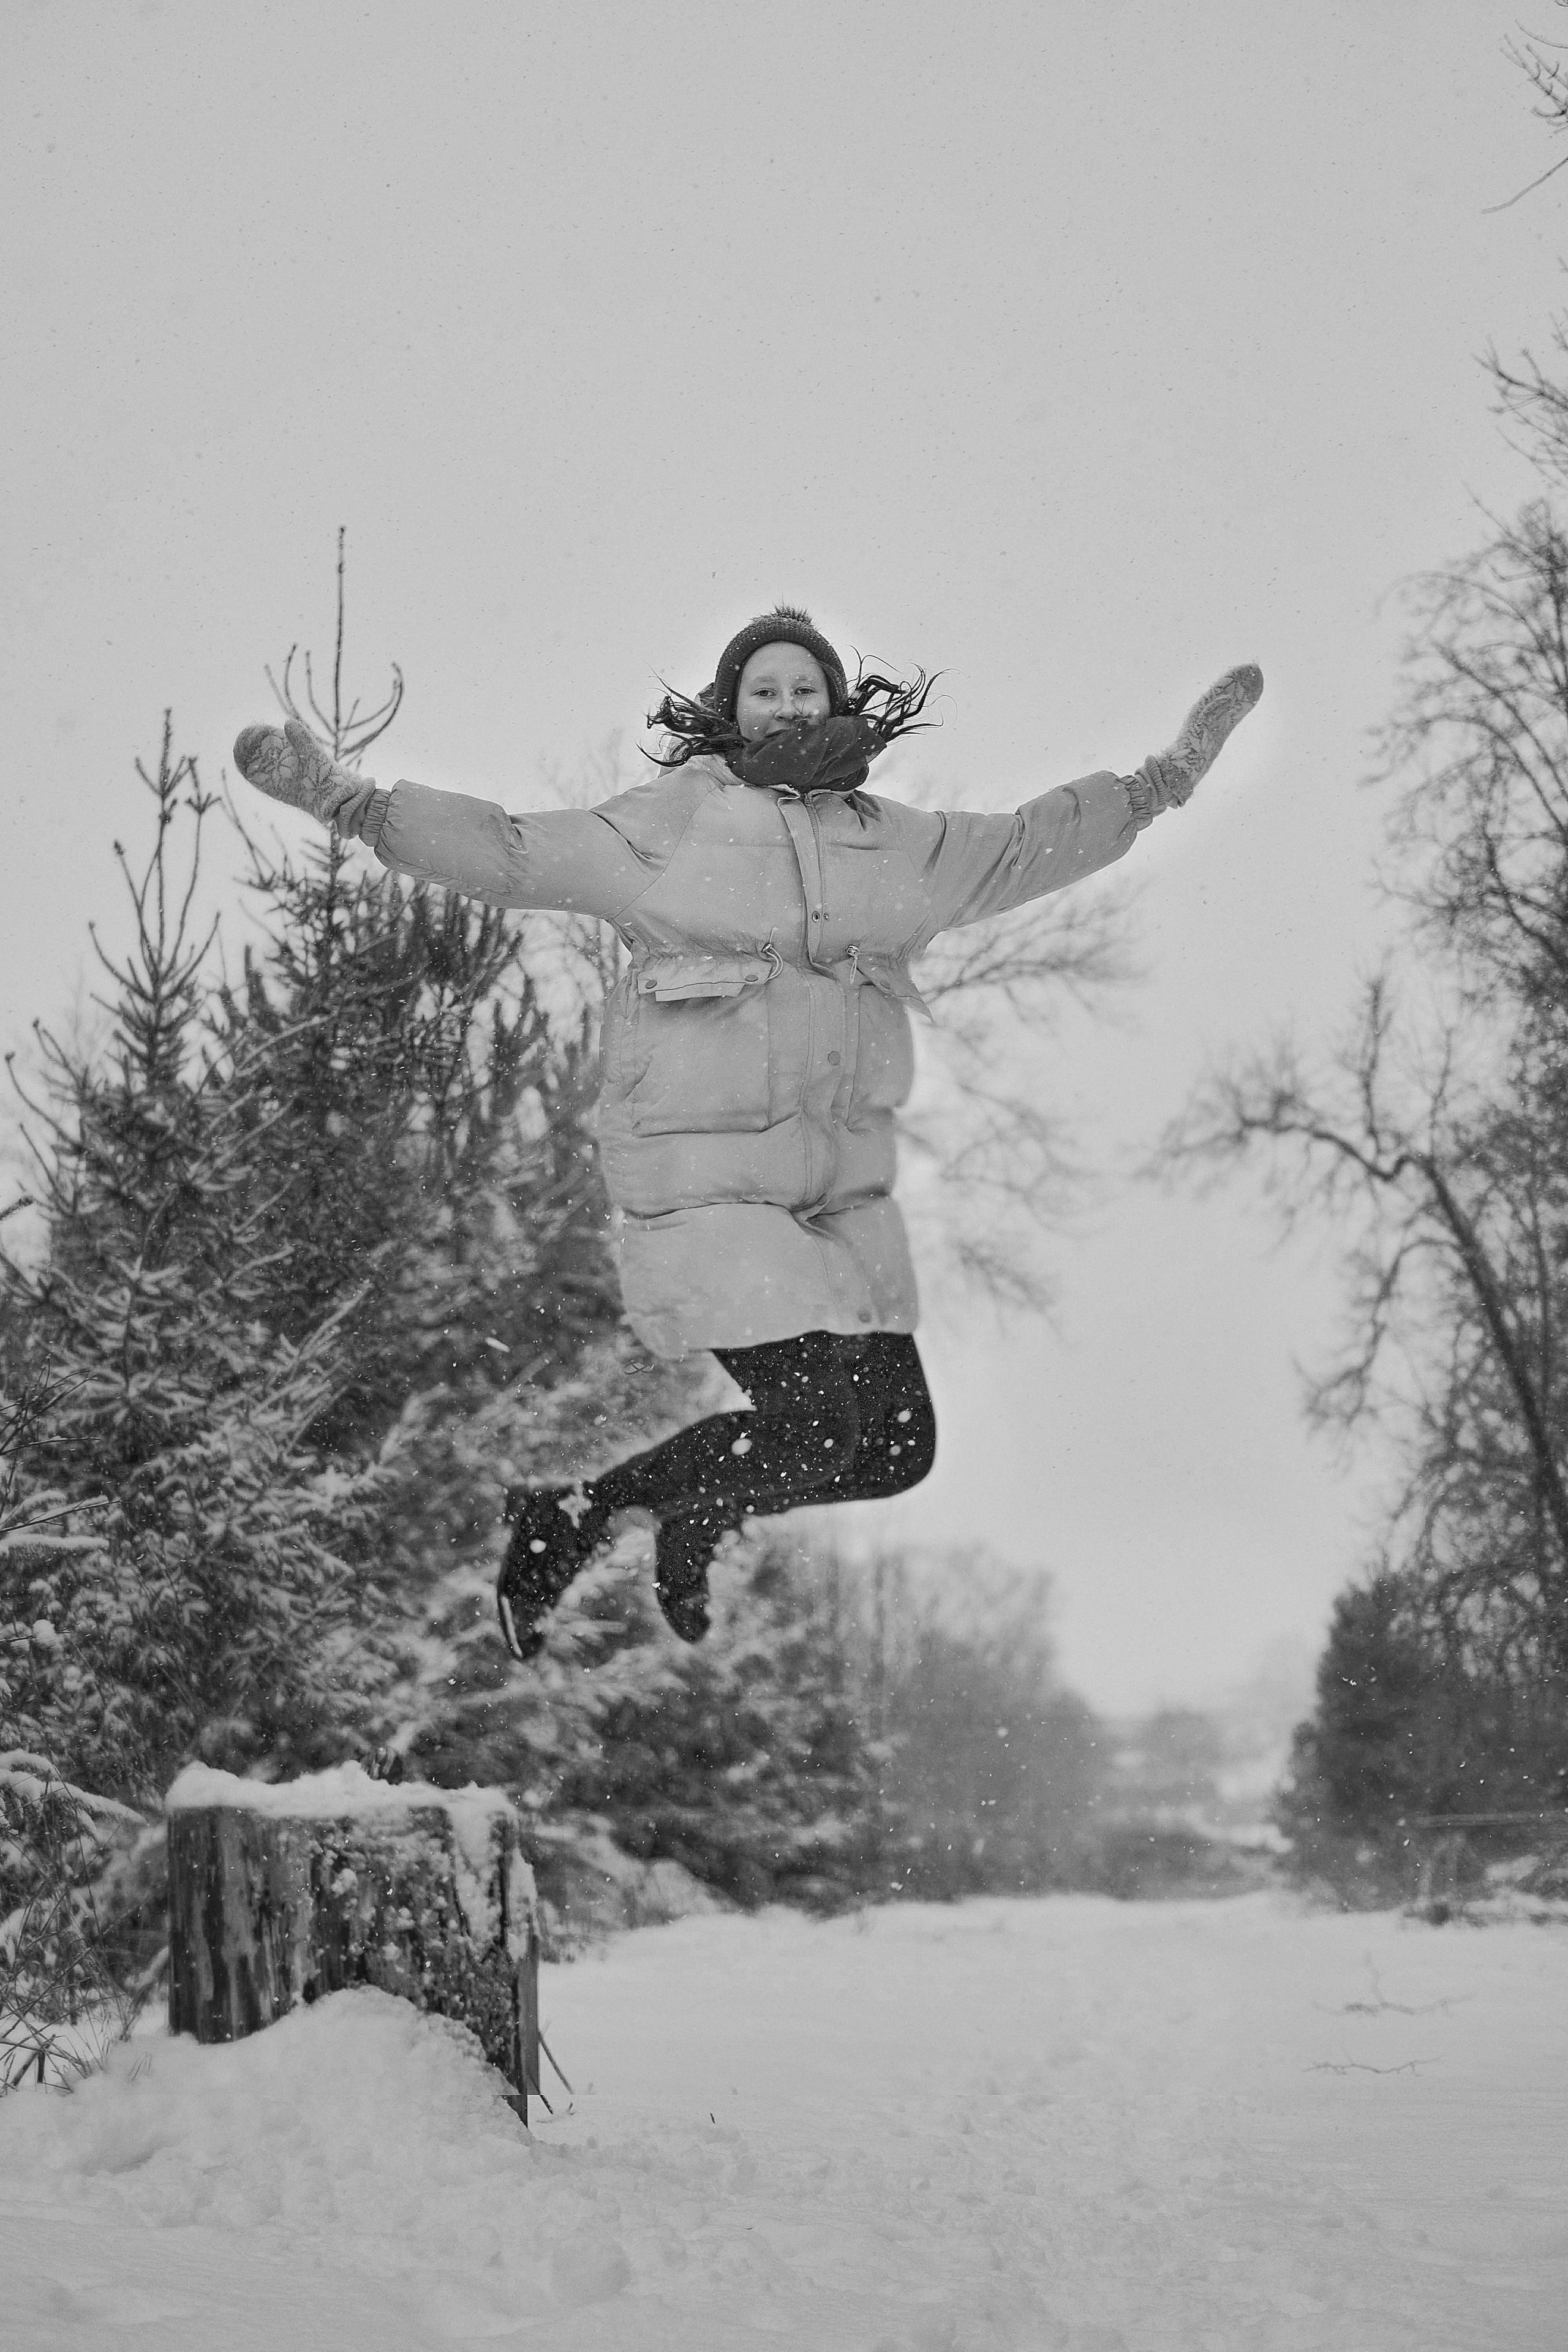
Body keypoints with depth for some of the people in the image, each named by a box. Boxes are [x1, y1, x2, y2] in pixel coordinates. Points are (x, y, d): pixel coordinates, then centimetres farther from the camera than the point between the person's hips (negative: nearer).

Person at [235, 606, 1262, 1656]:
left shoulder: (899, 846, 14)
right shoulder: (666, 826, 1)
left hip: (844, 1186, 6)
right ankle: (565, 1521, 6)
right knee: (816, 1422, -16)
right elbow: (504, 851, 0)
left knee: (899, 1447, 2)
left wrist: (1166, 776, 29)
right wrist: (346, 798, -9)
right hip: (704, 1176, -6)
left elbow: (1025, 847, 27)